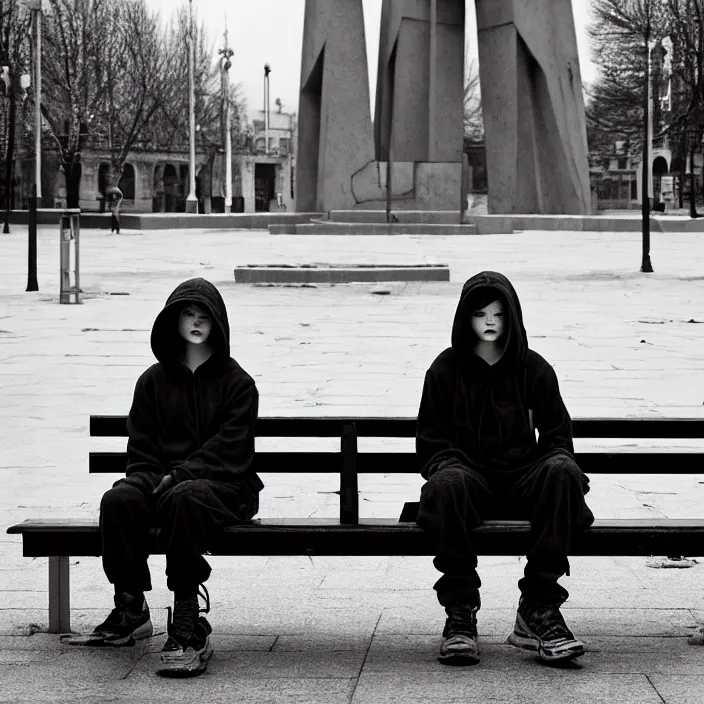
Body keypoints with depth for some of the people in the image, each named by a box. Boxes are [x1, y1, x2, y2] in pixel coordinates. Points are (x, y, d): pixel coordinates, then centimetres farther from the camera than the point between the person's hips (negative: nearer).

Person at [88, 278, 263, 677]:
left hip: (223, 486, -4)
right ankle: (131, 608, -20)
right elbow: (140, 448, 12)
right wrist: (156, 480, -9)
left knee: (183, 498, -39)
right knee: (118, 500, -29)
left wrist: (178, 476, -19)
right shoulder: (154, 380, 14)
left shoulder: (237, 382, 3)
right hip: (160, 482, 4)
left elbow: (228, 450, -7)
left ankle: (188, 625, -39)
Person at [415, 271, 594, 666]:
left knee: (563, 471, -31)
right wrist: (451, 467, -14)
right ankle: (460, 613, -30)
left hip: (525, 480, 2)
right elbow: (431, 442, 7)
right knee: (447, 483, -37)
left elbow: (558, 436, 13)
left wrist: (554, 467, -8)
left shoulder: (535, 369, 10)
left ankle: (539, 608, -31)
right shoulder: (446, 370, 8)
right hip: (469, 477, -1)